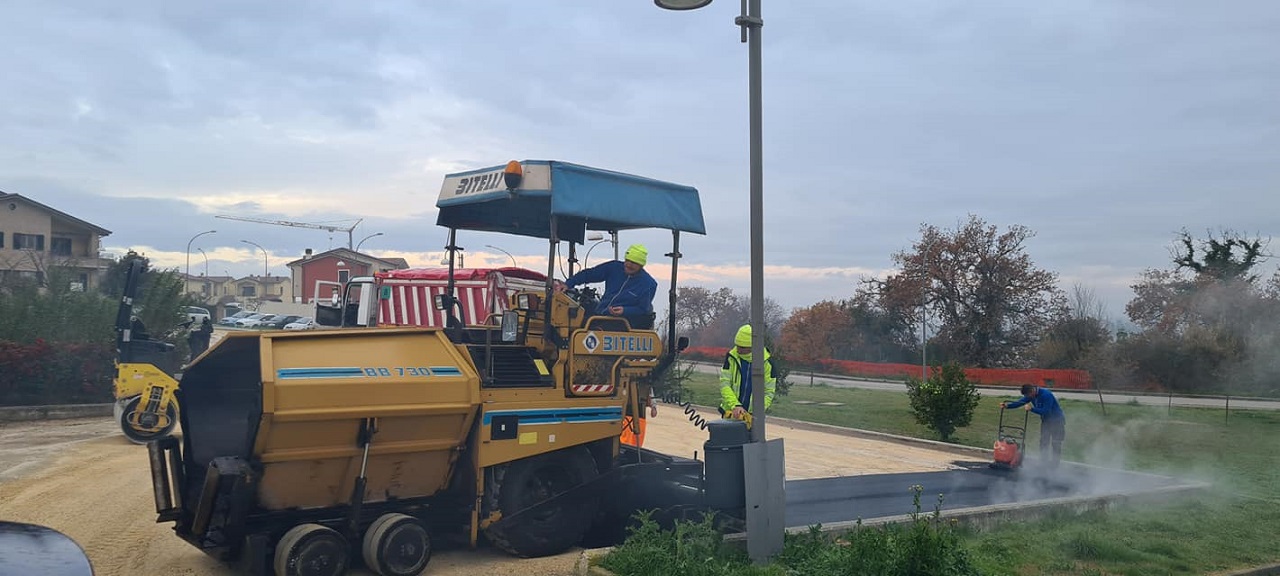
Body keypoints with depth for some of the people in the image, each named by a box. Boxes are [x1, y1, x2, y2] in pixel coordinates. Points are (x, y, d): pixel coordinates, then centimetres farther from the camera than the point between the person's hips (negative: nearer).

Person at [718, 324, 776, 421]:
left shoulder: (767, 362, -9)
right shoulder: (731, 357, -8)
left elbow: (769, 392, -5)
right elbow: (724, 384, -13)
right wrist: (735, 405, -27)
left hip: (752, 415, -1)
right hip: (731, 412, 1)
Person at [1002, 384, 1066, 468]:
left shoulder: (1046, 395, -29)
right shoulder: (1031, 395, -6)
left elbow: (1046, 411, -34)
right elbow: (1020, 402, -9)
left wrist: (1031, 409, -39)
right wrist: (1007, 405, -23)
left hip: (1056, 420, -8)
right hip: (1046, 420, 8)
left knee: (1055, 443, -3)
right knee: (1043, 442, 5)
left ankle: (1053, 465, 2)